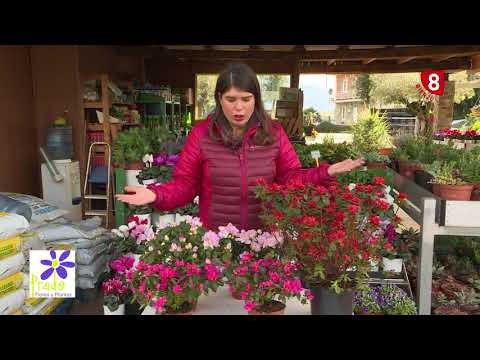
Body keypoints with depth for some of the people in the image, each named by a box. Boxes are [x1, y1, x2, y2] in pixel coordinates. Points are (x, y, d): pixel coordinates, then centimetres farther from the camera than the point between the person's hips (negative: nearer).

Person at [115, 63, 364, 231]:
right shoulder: (201, 133, -4)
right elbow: (185, 184, -1)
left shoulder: (274, 132, 1)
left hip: (265, 239, 2)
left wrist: (326, 173, -7)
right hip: (215, 240, -1)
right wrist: (157, 194, -19)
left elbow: (291, 178, 6)